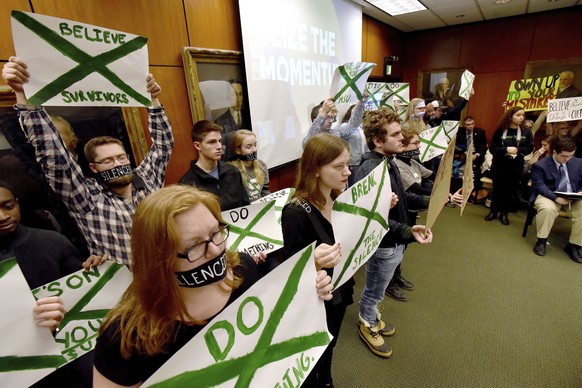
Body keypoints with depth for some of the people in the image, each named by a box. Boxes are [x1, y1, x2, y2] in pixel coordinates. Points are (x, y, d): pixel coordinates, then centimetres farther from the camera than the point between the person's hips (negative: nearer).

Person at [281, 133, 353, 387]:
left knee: (328, 349, 31)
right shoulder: (296, 212, -29)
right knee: (311, 361, 20)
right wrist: (315, 263, -44)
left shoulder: (339, 198, -7)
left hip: (339, 293, 7)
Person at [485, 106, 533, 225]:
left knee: (510, 190, 7)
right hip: (499, 165, -1)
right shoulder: (500, 130, -4)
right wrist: (506, 149, -23)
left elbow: (530, 148, 0)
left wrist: (517, 150, -17)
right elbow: (492, 148, -8)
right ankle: (493, 211, 20)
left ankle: (504, 214, 18)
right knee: (497, 189, 7)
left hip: (516, 166, 2)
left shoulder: (526, 132, 2)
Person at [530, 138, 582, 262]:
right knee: (548, 209, -37)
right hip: (549, 195, -4)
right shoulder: (540, 165, -7)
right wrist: (556, 198, -27)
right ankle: (541, 241, -16)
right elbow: (539, 186, -14)